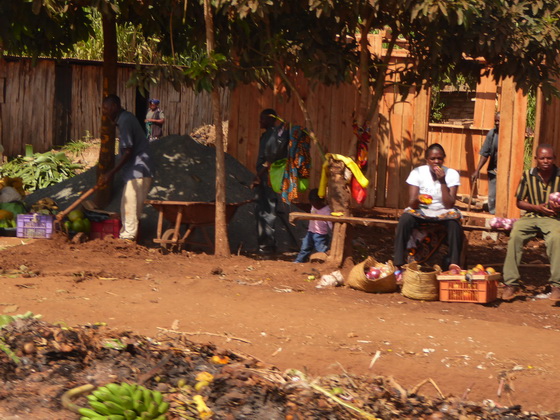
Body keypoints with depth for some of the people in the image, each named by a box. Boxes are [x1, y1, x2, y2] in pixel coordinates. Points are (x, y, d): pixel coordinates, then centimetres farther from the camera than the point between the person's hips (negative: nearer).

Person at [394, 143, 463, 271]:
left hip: (443, 212, 0)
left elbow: (449, 205, -13)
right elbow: (411, 203, -13)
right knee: (404, 220, -32)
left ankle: (454, 264, -28)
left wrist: (442, 182, -22)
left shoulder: (452, 174, -6)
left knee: (454, 223, -34)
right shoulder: (417, 173, -8)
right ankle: (398, 264, -30)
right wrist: (417, 199, -38)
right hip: (421, 211, 0)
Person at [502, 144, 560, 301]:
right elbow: (519, 202, 8)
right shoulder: (528, 176, 3)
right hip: (531, 216, 2)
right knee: (515, 234, -29)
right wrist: (537, 207, -9)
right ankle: (511, 283, -23)